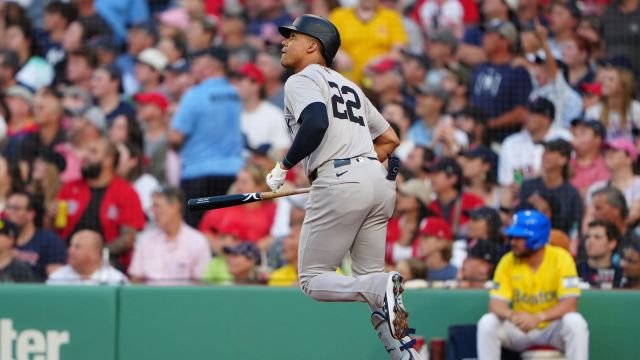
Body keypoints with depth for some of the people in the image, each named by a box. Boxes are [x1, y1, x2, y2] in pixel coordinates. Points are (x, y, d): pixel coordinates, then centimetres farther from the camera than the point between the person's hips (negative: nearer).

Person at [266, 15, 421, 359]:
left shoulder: (301, 81, 2)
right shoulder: (350, 86, 28)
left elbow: (316, 121, -19)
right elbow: (389, 139, 29)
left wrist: (285, 165, -10)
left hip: (338, 183, -8)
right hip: (379, 181, 8)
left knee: (312, 279, 0)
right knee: (370, 279, 13)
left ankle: (382, 287, -27)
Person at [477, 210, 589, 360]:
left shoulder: (561, 258, -12)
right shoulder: (508, 262, -5)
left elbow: (570, 304, -19)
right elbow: (496, 304, -10)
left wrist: (538, 318, -35)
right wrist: (512, 315, -35)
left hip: (552, 328, -2)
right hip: (519, 328, 2)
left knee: (575, 322, -32)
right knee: (487, 323, -23)